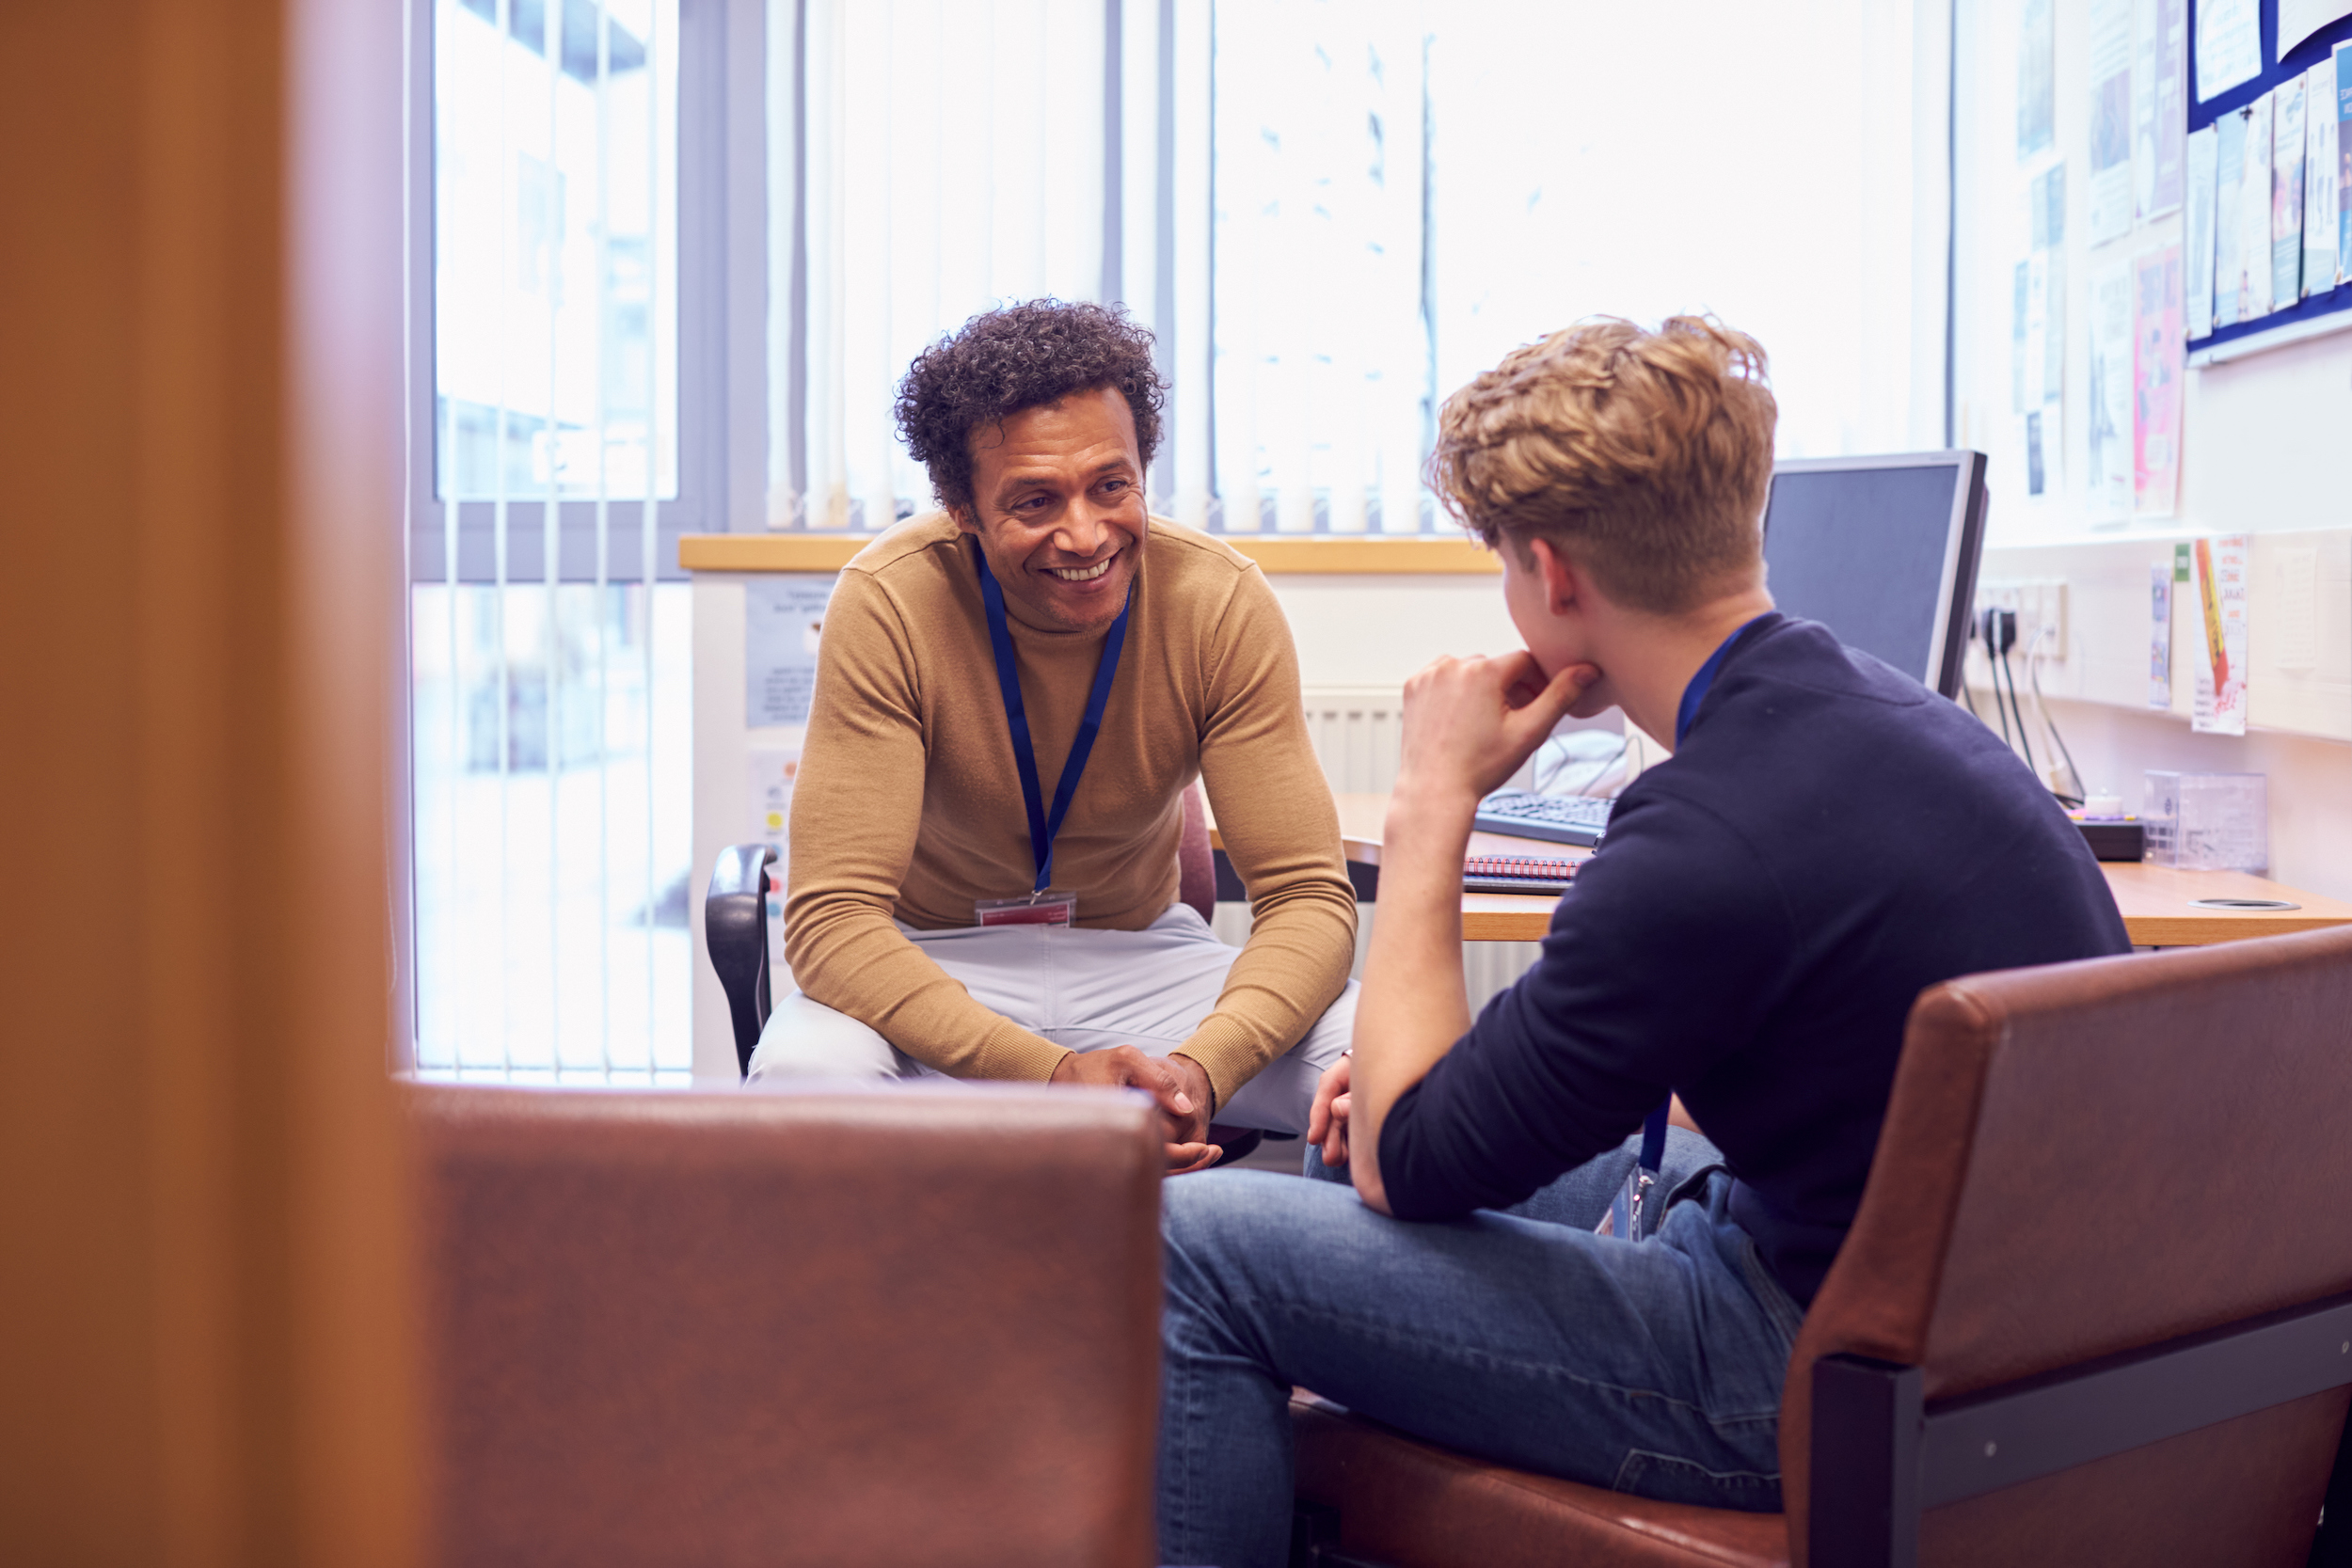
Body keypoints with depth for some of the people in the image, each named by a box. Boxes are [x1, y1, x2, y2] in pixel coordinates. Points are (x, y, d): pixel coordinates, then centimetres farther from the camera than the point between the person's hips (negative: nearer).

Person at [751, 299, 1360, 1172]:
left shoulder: (1222, 601, -16)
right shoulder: (889, 604, -22)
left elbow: (1307, 896, -16)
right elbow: (834, 918, -25)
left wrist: (1200, 1067, -37)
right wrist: (1049, 1072, -40)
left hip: (1140, 951, 2)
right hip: (933, 962, -1)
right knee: (803, 1069, -36)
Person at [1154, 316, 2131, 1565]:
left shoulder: (1719, 832, -27)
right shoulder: (1866, 704, 3)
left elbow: (1407, 1165, -14)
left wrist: (1429, 805, -10)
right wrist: (1412, 1081, 5)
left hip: (1831, 1371, -10)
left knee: (1199, 1244, -10)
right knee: (1343, 1140, 23)